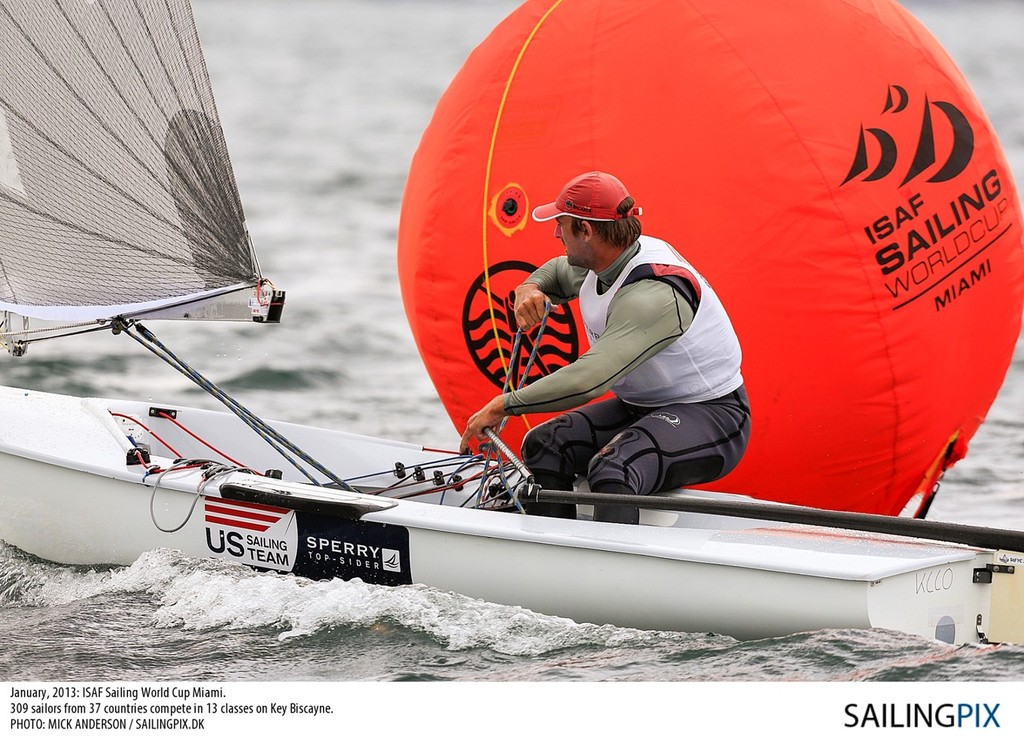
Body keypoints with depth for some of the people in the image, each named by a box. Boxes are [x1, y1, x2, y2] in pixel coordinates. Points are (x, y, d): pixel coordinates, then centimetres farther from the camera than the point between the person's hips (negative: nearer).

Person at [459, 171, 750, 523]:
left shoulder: (653, 295, -29)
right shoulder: (603, 264, 1)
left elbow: (588, 379, -38)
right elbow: (558, 272, 27)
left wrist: (504, 405, -30)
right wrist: (529, 289, 2)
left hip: (710, 415, -10)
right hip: (643, 407, 10)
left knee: (612, 470, -36)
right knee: (544, 445, -9)